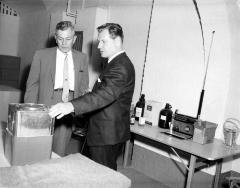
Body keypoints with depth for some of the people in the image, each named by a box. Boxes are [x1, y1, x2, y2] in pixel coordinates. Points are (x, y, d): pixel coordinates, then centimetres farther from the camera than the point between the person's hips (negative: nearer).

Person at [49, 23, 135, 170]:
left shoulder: (121, 67, -20)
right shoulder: (118, 63, 14)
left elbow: (106, 94, -37)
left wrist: (71, 106, -46)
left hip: (106, 136, -10)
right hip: (108, 134, 10)